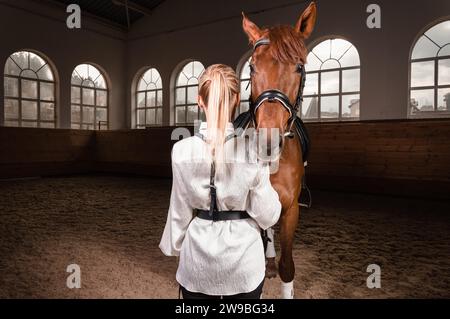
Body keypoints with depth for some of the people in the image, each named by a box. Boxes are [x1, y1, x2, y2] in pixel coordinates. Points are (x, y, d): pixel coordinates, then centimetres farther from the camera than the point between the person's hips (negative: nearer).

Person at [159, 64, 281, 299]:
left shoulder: (182, 150, -14)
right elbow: (267, 215, -11)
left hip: (197, 259, 1)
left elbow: (180, 211, -5)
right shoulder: (253, 150, -17)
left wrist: (173, 247, 11)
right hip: (243, 258, 0)